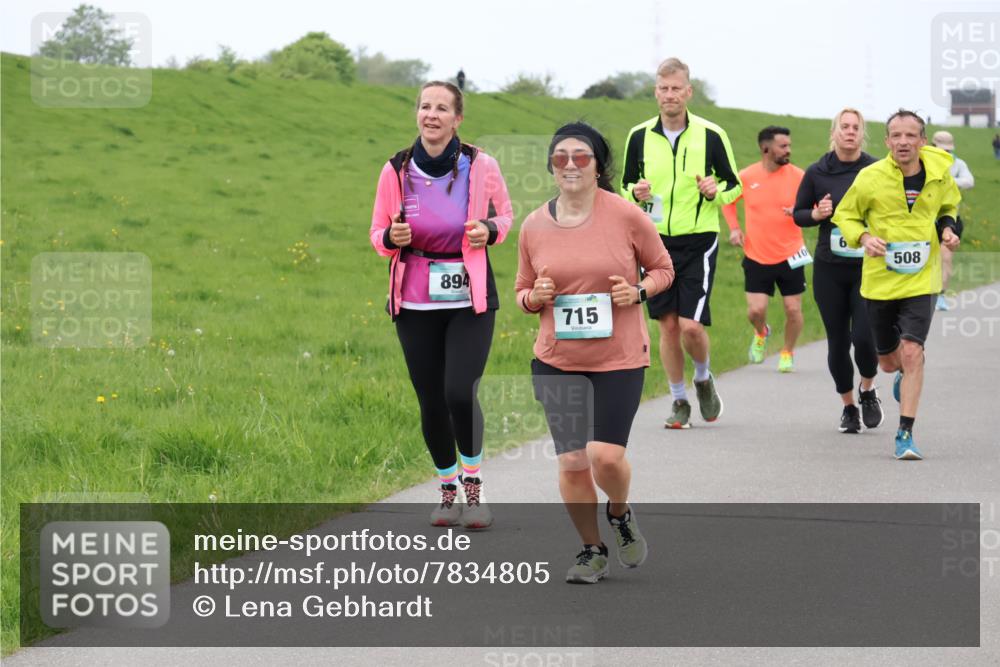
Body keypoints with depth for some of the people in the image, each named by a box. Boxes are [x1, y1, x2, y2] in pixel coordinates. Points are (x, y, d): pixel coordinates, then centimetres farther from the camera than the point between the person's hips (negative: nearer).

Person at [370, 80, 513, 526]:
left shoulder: (480, 166, -6)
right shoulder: (396, 171, -2)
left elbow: (504, 214, 12)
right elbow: (378, 233, 8)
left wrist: (491, 231, -10)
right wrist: (391, 237, -15)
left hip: (470, 300, -2)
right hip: (415, 303, 2)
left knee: (460, 393, -15)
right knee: (431, 402, 5)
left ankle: (473, 482, 8)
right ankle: (448, 489, 26)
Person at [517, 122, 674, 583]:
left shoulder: (626, 217, -6)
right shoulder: (534, 226, 1)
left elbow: (663, 268, 8)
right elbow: (523, 291, 14)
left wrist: (638, 291, -12)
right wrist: (534, 297, -9)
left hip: (620, 358, -3)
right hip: (557, 359, 3)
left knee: (605, 455, -14)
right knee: (572, 461, 0)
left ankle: (619, 512, 21)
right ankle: (591, 550, 22)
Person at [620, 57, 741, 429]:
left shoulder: (711, 136, -3)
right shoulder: (639, 137, 4)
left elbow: (734, 184, 6)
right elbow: (626, 185, 15)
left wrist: (717, 192, -15)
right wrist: (635, 193, -8)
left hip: (698, 242, -3)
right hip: (656, 241, 3)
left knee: (691, 325, -11)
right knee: (667, 325, 3)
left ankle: (703, 379, 19)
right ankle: (679, 401, 18)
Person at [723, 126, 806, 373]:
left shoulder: (798, 176, -6)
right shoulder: (746, 177, -4)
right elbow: (728, 201, 15)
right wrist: (734, 228, 2)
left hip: (790, 256, 0)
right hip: (756, 257, 0)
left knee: (793, 309, 1)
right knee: (756, 310, -6)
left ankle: (788, 352, 26)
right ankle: (761, 334, 30)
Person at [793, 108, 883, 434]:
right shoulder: (817, 172, 2)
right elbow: (798, 214, 11)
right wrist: (817, 214, -9)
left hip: (867, 269, -2)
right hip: (829, 269, 2)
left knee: (864, 337, -13)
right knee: (837, 343, 5)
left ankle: (868, 390, 18)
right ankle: (848, 407, 24)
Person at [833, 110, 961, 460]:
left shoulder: (939, 174, -3)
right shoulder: (870, 178, -11)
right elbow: (845, 215, 3)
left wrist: (948, 228, -4)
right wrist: (864, 238, -17)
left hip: (922, 280, 0)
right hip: (879, 281, 0)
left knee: (912, 352, -16)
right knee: (889, 360, 13)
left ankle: (906, 432, -8)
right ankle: (904, 374, 52)